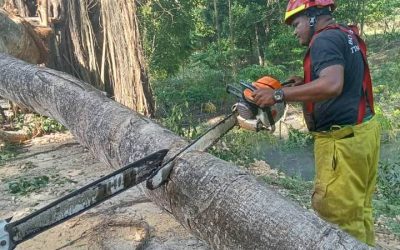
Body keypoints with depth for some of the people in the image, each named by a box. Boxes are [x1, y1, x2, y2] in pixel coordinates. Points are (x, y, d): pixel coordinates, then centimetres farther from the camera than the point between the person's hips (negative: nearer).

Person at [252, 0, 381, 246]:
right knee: (358, 211, 18)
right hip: (362, 131, 11)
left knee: (339, 217, -4)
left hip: (343, 139, -10)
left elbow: (332, 85, -29)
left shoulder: (325, 39, -12)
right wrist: (306, 83, 13)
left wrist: (279, 94, -25)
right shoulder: (348, 36, 19)